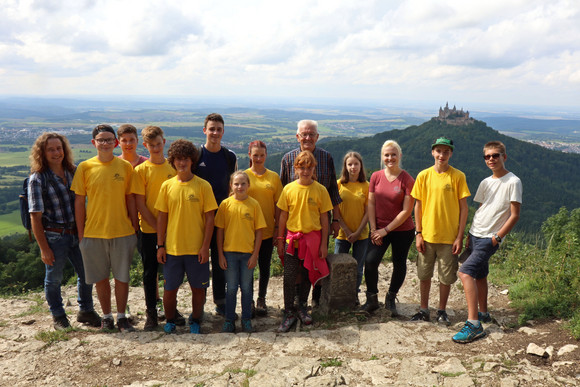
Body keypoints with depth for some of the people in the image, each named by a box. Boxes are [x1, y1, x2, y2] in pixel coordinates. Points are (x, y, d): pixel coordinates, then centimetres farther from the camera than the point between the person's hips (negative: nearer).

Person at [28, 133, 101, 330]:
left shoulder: (73, 172, 5)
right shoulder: (37, 179, -10)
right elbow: (35, 217, -10)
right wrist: (44, 248, -13)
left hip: (76, 233, 4)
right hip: (54, 237, -4)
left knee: (86, 273, 11)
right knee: (53, 279, 11)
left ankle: (85, 311, 31)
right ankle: (58, 317, 30)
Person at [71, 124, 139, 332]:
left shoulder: (125, 166, 0)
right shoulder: (85, 167, -1)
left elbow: (130, 199, 4)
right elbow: (79, 202, 2)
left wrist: (135, 229, 3)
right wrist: (81, 234, 1)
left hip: (122, 232, 0)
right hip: (93, 233, 0)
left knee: (122, 276, 8)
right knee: (100, 278, 11)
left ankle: (121, 316, 24)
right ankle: (106, 316, 28)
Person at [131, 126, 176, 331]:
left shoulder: (174, 167, 4)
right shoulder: (141, 170, -3)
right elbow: (139, 204, -6)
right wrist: (157, 226, -11)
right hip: (149, 229, -2)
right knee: (150, 271, 7)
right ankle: (151, 312, 19)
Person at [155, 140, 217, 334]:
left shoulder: (203, 185, -3)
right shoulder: (167, 185, 3)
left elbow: (209, 218, -3)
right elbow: (161, 217, 5)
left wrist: (205, 246, -9)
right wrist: (160, 245, 1)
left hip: (196, 248, -1)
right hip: (172, 247, 1)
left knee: (198, 288, 9)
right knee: (170, 289, 8)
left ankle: (195, 321, 30)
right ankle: (170, 321, 31)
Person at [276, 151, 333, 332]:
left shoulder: (320, 190, -3)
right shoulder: (289, 189, -1)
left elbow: (324, 219, 1)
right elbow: (283, 216, 4)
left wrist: (324, 244, -1)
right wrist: (280, 240, 2)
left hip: (312, 239, 0)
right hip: (292, 239, 0)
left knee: (307, 275, 11)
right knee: (289, 276, -5)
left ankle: (302, 307, 30)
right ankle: (289, 312, 9)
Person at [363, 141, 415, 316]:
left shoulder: (407, 180, -10)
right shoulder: (376, 176, 1)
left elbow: (406, 211, -12)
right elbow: (371, 204, 2)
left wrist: (386, 230, -13)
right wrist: (374, 229, -6)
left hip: (402, 230, -2)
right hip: (379, 229, 2)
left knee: (399, 264, 10)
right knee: (370, 261, -13)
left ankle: (391, 299, 31)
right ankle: (372, 299, 6)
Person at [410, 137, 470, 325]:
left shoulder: (458, 176, -5)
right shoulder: (423, 176, 0)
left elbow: (463, 208, -3)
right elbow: (418, 206, 5)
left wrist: (459, 237, -7)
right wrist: (418, 233, 0)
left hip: (449, 237, -2)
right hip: (427, 236, 2)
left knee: (446, 277, 8)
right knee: (424, 275, 11)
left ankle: (442, 311, 27)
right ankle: (424, 310, 28)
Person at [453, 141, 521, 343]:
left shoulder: (513, 182, -8)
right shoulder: (485, 182, 12)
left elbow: (514, 215, -9)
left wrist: (497, 237, -13)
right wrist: (469, 235, 12)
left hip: (490, 239, -7)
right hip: (475, 235, 7)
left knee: (465, 272, -20)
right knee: (479, 275, 16)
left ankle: (473, 325, -18)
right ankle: (483, 313, 33)